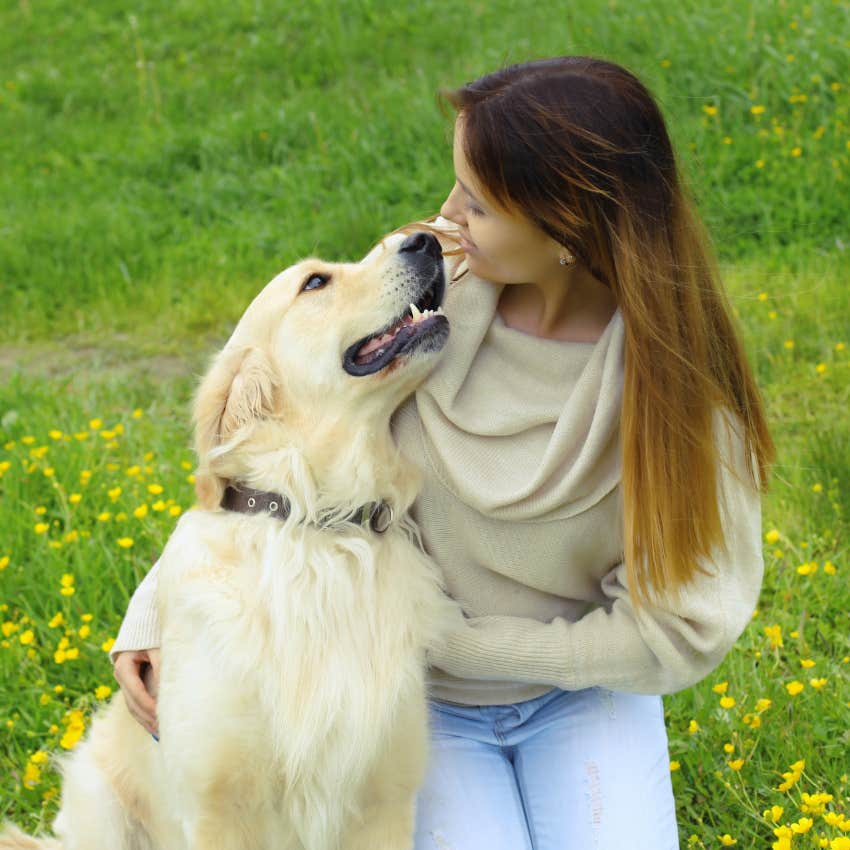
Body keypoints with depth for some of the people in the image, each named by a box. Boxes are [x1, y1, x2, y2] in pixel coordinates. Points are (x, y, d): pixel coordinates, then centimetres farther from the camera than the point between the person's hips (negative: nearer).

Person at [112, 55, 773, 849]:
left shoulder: (672, 376, -19)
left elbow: (680, 631, -15)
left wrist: (456, 641, -17)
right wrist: (161, 607, -13)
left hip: (581, 688, -1)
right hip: (417, 697, 1)